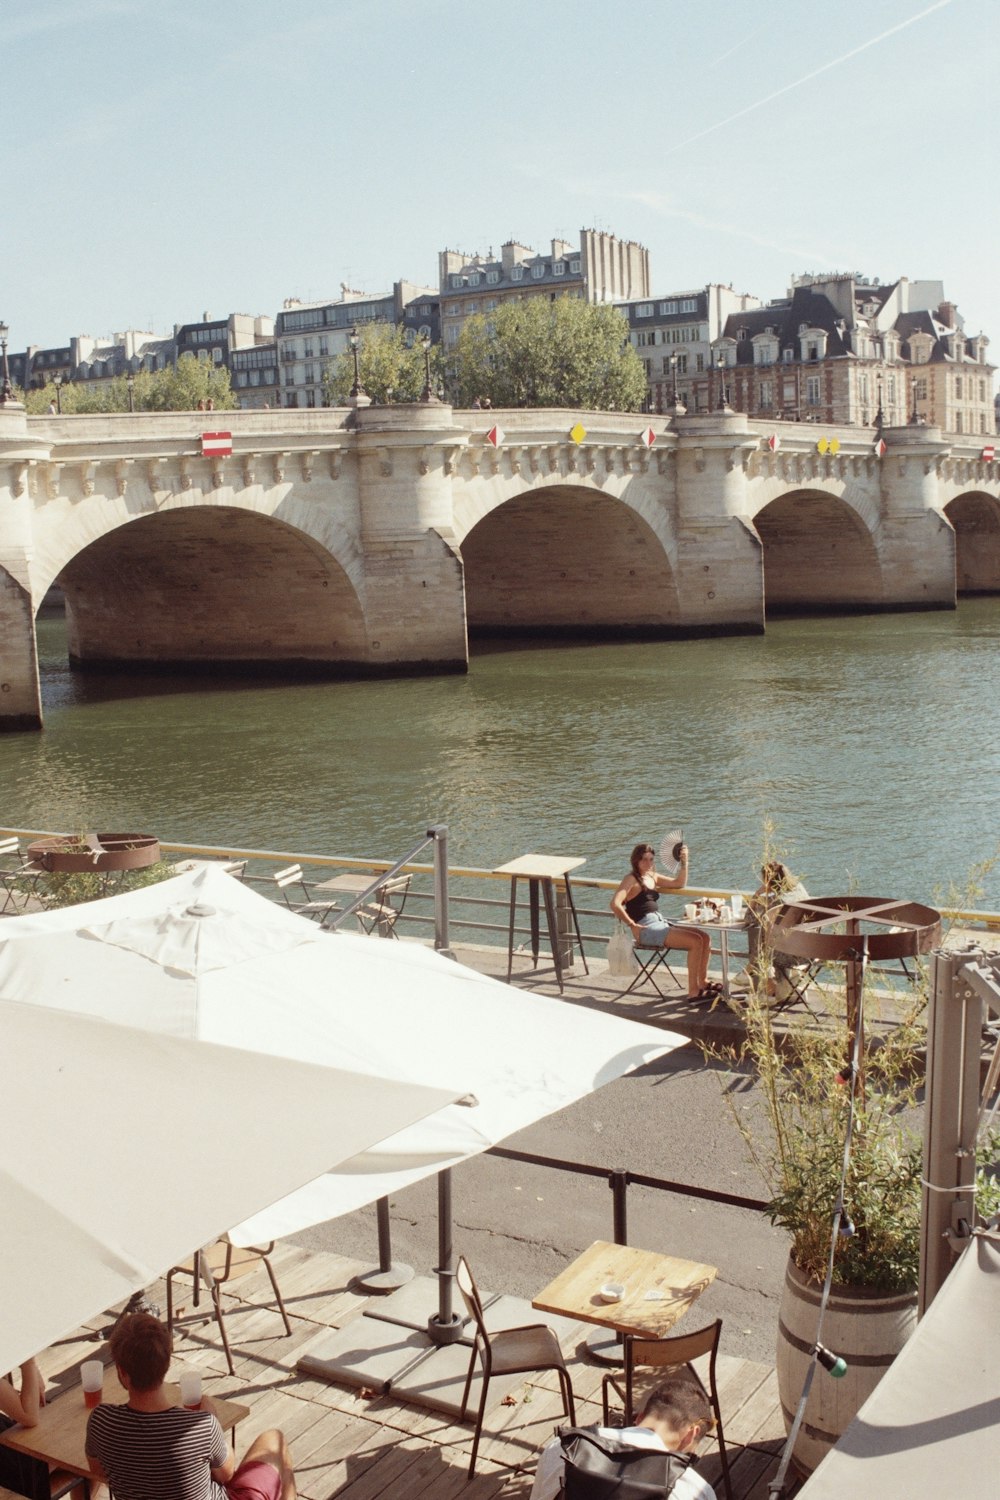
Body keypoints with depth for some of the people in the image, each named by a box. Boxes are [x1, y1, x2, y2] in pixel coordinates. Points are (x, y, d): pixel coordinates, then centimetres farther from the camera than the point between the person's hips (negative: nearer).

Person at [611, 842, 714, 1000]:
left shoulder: (652, 877, 19)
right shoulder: (632, 879, -6)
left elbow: (679, 884, 27)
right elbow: (615, 904, -21)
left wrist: (684, 862, 13)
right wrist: (632, 925, -18)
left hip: (661, 923, 9)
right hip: (646, 929, -9)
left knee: (705, 937, -3)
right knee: (695, 941, -21)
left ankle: (703, 982, 6)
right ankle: (693, 992, -18)